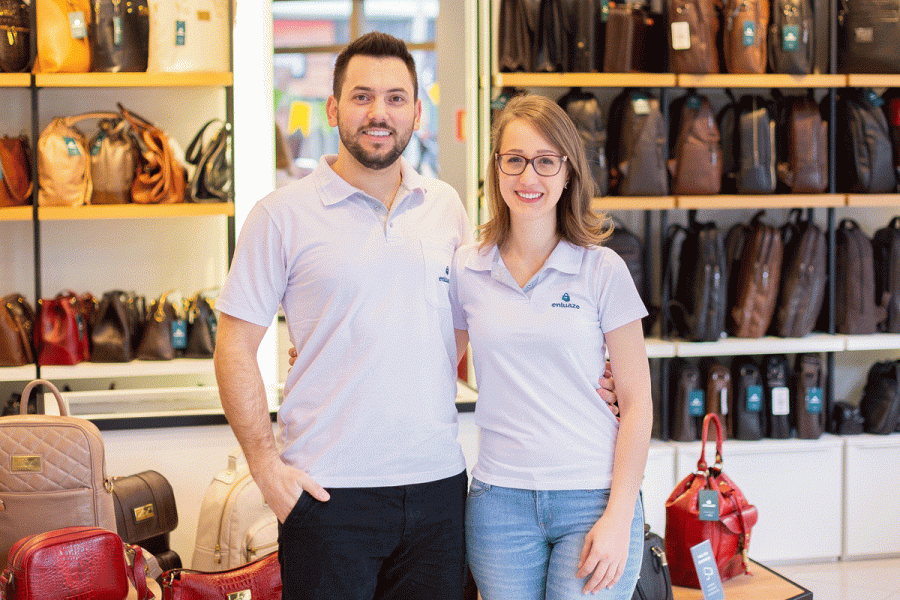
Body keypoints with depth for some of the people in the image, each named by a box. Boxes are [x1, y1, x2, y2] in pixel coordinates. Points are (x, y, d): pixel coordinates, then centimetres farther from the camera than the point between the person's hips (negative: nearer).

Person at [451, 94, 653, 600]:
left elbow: (637, 401, -1)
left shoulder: (603, 270, -2)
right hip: (500, 499, 2)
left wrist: (619, 517, -8)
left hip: (594, 498, -2)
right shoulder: (464, 270, 4)